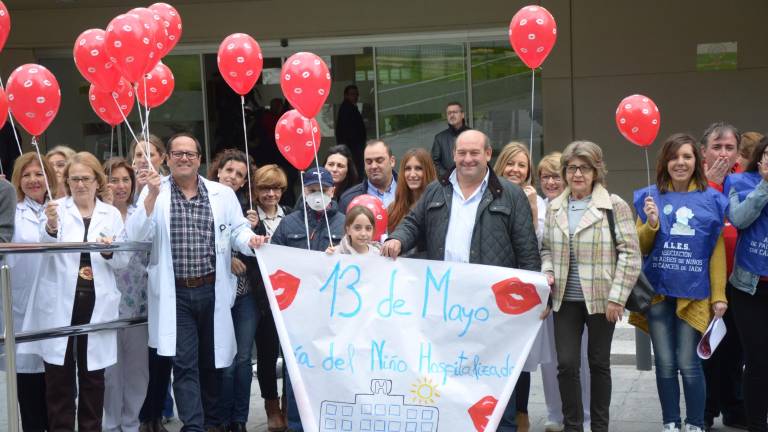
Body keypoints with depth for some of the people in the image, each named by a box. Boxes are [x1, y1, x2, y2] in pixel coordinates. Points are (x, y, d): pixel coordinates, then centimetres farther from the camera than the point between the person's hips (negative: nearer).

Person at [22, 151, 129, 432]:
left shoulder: (112, 214, 8)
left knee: (93, 374, 10)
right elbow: (45, 248, -15)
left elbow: (122, 262, 8)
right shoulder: (57, 209, 1)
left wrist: (109, 251, -14)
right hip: (59, 304, -2)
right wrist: (51, 227, -36)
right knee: (59, 376, 1)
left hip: (96, 304, 2)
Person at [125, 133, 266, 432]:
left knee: (212, 361, 14)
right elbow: (137, 236, -9)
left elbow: (237, 231, 6)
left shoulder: (223, 194, 6)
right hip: (176, 294, -2)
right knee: (185, 365, -4)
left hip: (213, 291, 2)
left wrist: (250, 240, -17)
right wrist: (152, 195, -20)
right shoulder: (154, 193, 1)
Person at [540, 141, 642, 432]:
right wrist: (547, 273, -3)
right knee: (566, 364, 0)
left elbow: (630, 254, -8)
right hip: (565, 300, 3)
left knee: (599, 363, 10)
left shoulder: (614, 206, -7)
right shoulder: (555, 207, 6)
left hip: (601, 299, -3)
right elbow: (546, 248, 17)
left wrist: (616, 297, -12)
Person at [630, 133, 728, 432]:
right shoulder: (650, 197, 5)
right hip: (658, 291, 2)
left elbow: (717, 251, 3)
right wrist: (651, 223, -12)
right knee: (665, 363, 5)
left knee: (688, 363, -4)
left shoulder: (711, 200, 2)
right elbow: (640, 248, 7)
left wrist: (719, 295, -1)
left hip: (695, 293, -2)